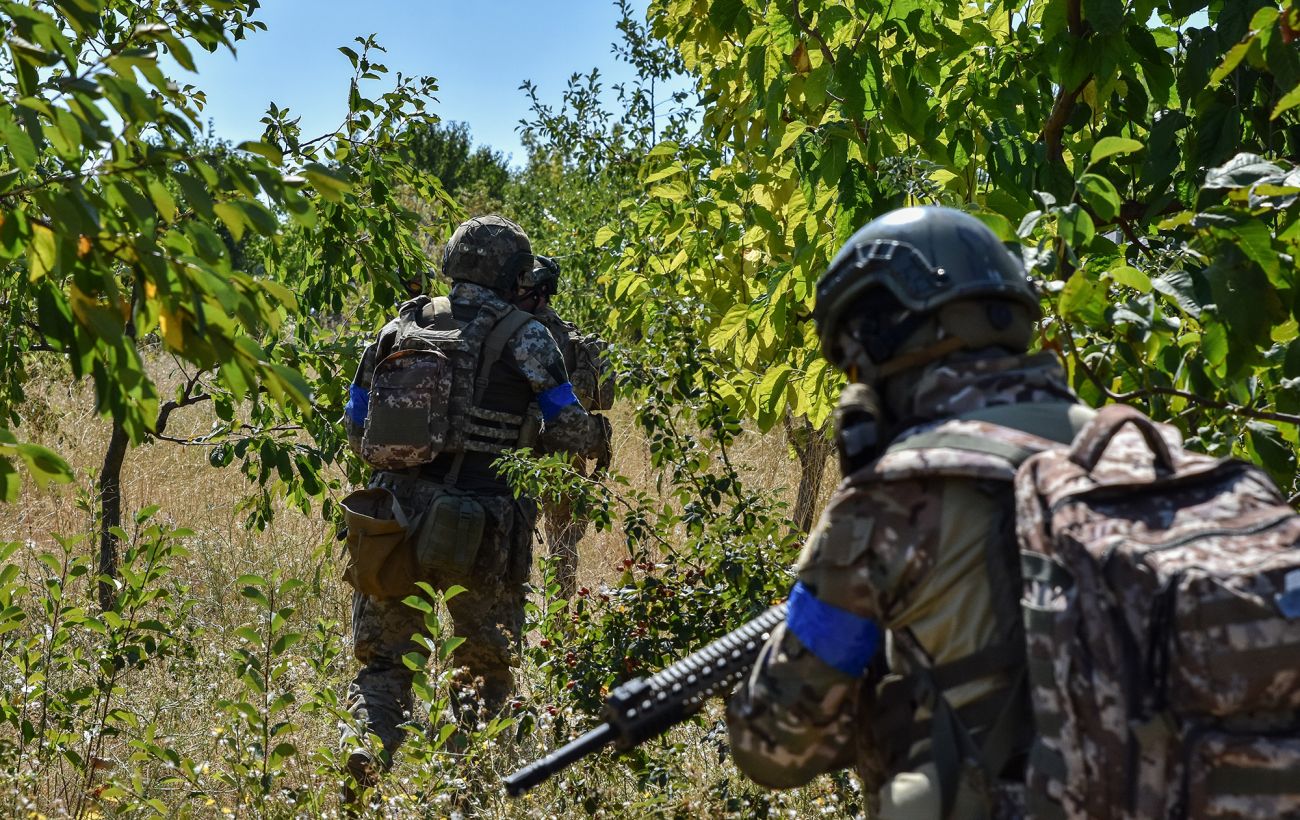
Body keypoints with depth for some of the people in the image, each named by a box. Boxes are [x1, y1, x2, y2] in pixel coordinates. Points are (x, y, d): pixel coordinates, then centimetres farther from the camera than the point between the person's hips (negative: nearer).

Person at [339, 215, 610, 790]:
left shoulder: (401, 327, 10)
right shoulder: (524, 337, -2)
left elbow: (356, 428, 14)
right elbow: (569, 429, -4)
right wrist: (598, 438, 19)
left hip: (397, 512, 3)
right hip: (480, 525, -3)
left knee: (383, 656, 13)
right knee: (488, 662, 16)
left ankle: (365, 739, -10)